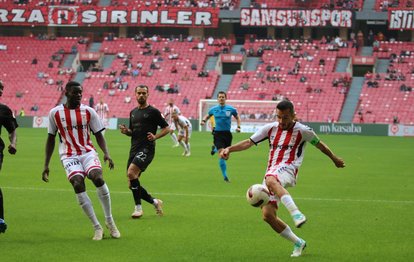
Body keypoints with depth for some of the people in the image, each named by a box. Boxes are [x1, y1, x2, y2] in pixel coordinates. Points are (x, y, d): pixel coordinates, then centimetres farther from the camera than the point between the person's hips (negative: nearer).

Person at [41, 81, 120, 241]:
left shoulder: (88, 111, 4)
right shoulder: (55, 113, 3)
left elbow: (98, 135, 8)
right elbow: (51, 139, 10)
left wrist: (106, 154, -10)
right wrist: (46, 165, 7)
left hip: (88, 152, 1)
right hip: (69, 156, -1)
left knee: (98, 178, -26)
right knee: (78, 185, -24)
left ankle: (109, 221, -9)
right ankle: (97, 228, -16)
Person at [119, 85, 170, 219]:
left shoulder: (153, 111, -1)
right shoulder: (133, 112, 18)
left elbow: (166, 128, 1)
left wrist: (155, 136, -15)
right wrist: (126, 131, 4)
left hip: (147, 149, -7)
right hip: (134, 149, 7)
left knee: (131, 172, -27)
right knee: (132, 185, 2)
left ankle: (138, 207, -18)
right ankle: (154, 202, 22)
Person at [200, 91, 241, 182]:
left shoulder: (231, 109, 1)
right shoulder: (214, 109, 2)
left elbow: (237, 118, 15)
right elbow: (207, 116, 21)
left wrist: (238, 127, 0)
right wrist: (203, 120, 0)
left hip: (227, 133, 2)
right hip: (218, 133, -2)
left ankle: (216, 149, 47)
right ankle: (225, 176, -9)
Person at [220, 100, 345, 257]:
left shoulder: (302, 131, 2)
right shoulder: (270, 128, 12)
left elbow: (319, 144, 18)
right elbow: (249, 142, 9)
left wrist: (335, 159, 32)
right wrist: (229, 149, -7)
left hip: (288, 169, -5)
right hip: (272, 174, 5)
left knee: (270, 180, -41)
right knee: (267, 214, -7)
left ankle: (296, 214, -53)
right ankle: (298, 243, 10)